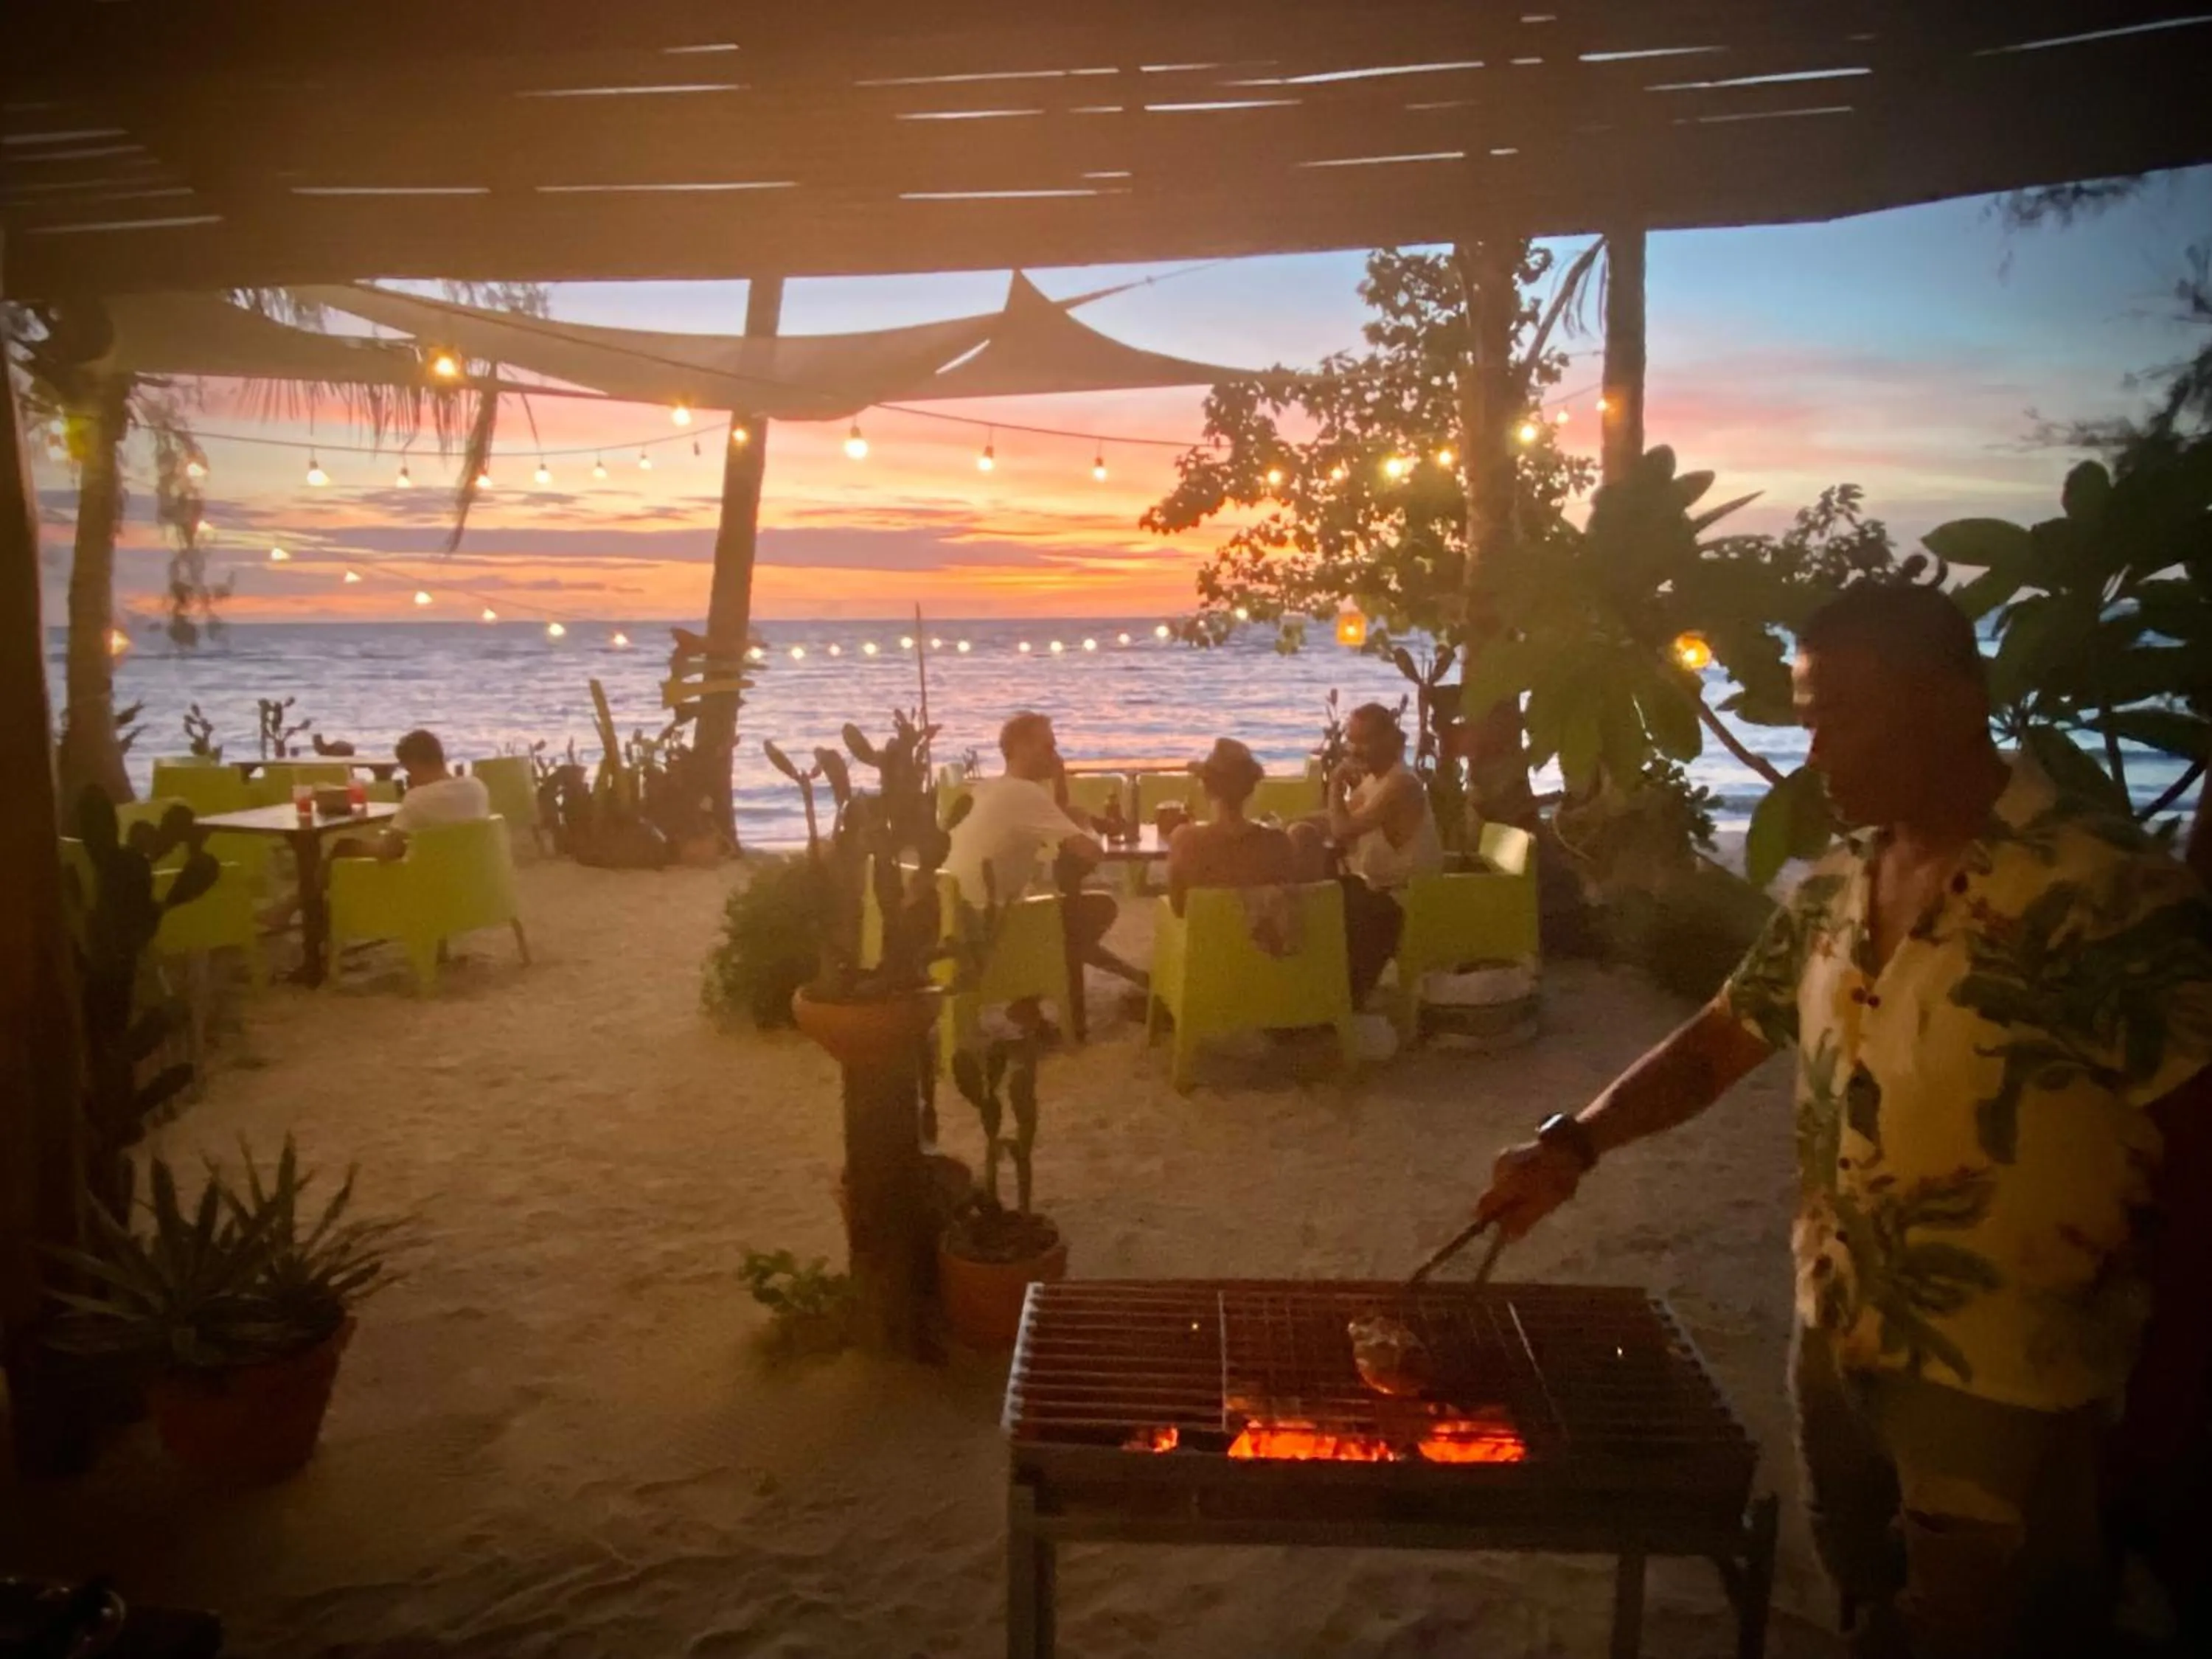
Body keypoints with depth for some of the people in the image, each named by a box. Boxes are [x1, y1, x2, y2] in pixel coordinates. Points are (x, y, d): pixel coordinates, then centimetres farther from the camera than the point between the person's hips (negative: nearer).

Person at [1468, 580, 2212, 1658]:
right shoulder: (1835, 889, 1)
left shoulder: (2111, 899, -20)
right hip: (1835, 1333, 7)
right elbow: (1718, 1041, 7)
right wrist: (1575, 1143, -8)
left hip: (2002, 1380, -6)